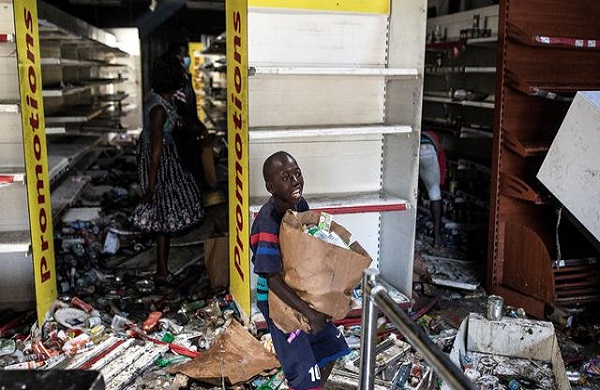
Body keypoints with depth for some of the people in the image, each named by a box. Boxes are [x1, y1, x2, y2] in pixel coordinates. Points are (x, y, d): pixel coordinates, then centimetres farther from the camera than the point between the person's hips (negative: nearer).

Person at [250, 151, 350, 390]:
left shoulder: (300, 203, -7)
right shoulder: (269, 223, -30)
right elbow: (273, 279, -30)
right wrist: (309, 313, -29)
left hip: (303, 291, 8)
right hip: (278, 299, -8)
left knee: (330, 349, 21)